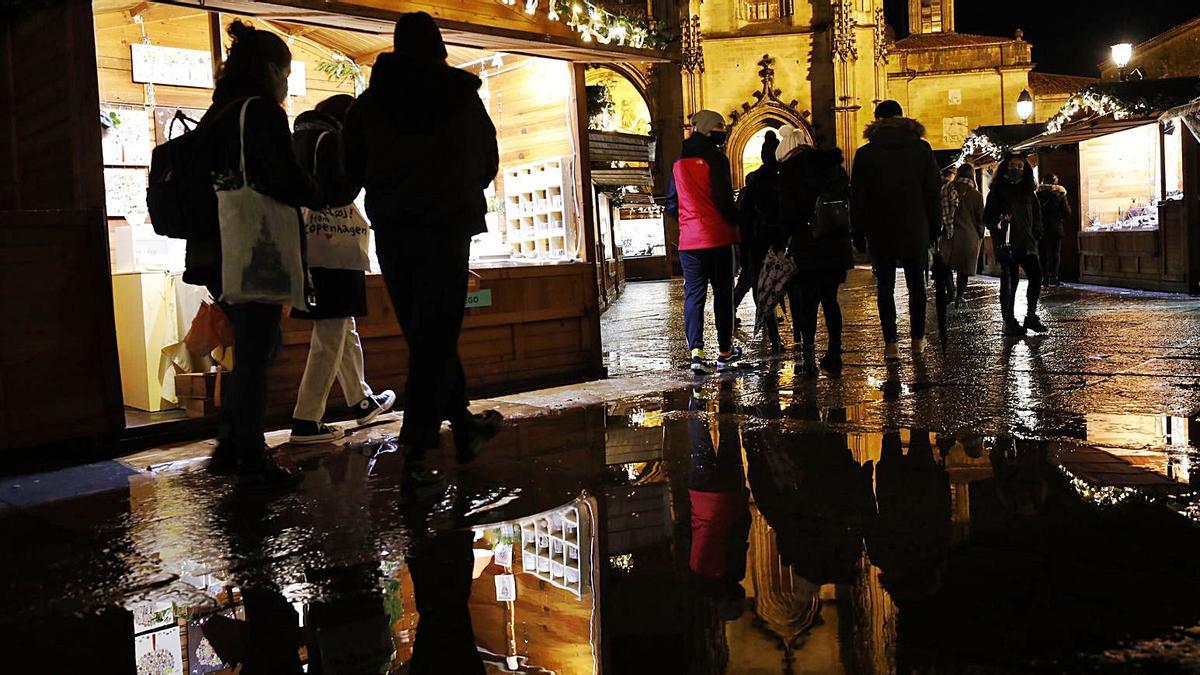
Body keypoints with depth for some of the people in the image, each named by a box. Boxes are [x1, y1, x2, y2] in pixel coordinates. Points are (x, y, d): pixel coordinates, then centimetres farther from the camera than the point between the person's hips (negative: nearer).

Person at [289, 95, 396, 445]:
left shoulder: (299, 137, 17)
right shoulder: (331, 139, -9)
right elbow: (338, 193, -18)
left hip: (305, 245, 10)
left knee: (343, 326, 20)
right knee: (330, 334, -5)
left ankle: (361, 401, 33)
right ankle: (306, 421, -5)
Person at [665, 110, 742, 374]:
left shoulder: (679, 162, 11)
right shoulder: (715, 158, -8)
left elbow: (671, 206, 14)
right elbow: (724, 200, -14)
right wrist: (735, 221, 2)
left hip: (688, 240, 4)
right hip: (717, 237, -4)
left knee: (693, 294, 4)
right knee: (723, 294, 6)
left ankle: (696, 350, -9)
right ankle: (725, 352, 12)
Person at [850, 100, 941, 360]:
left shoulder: (865, 154, -2)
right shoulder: (921, 149, 1)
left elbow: (857, 198, -1)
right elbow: (933, 191, 2)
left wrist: (858, 234, 4)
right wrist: (934, 228, 9)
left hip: (880, 234, -1)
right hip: (916, 232, 1)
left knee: (885, 287, 4)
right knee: (916, 285, 12)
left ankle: (891, 344, 1)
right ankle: (918, 340, 17)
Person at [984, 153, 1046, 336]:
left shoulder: (1028, 191, 18)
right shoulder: (997, 191, 4)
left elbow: (1037, 215, 23)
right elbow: (987, 217, 0)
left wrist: (1036, 235, 10)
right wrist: (998, 221, -21)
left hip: (1027, 243, 5)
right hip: (1006, 243, -5)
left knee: (1036, 276, -3)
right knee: (1009, 280, -5)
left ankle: (1031, 316, 11)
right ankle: (1009, 321, 1)